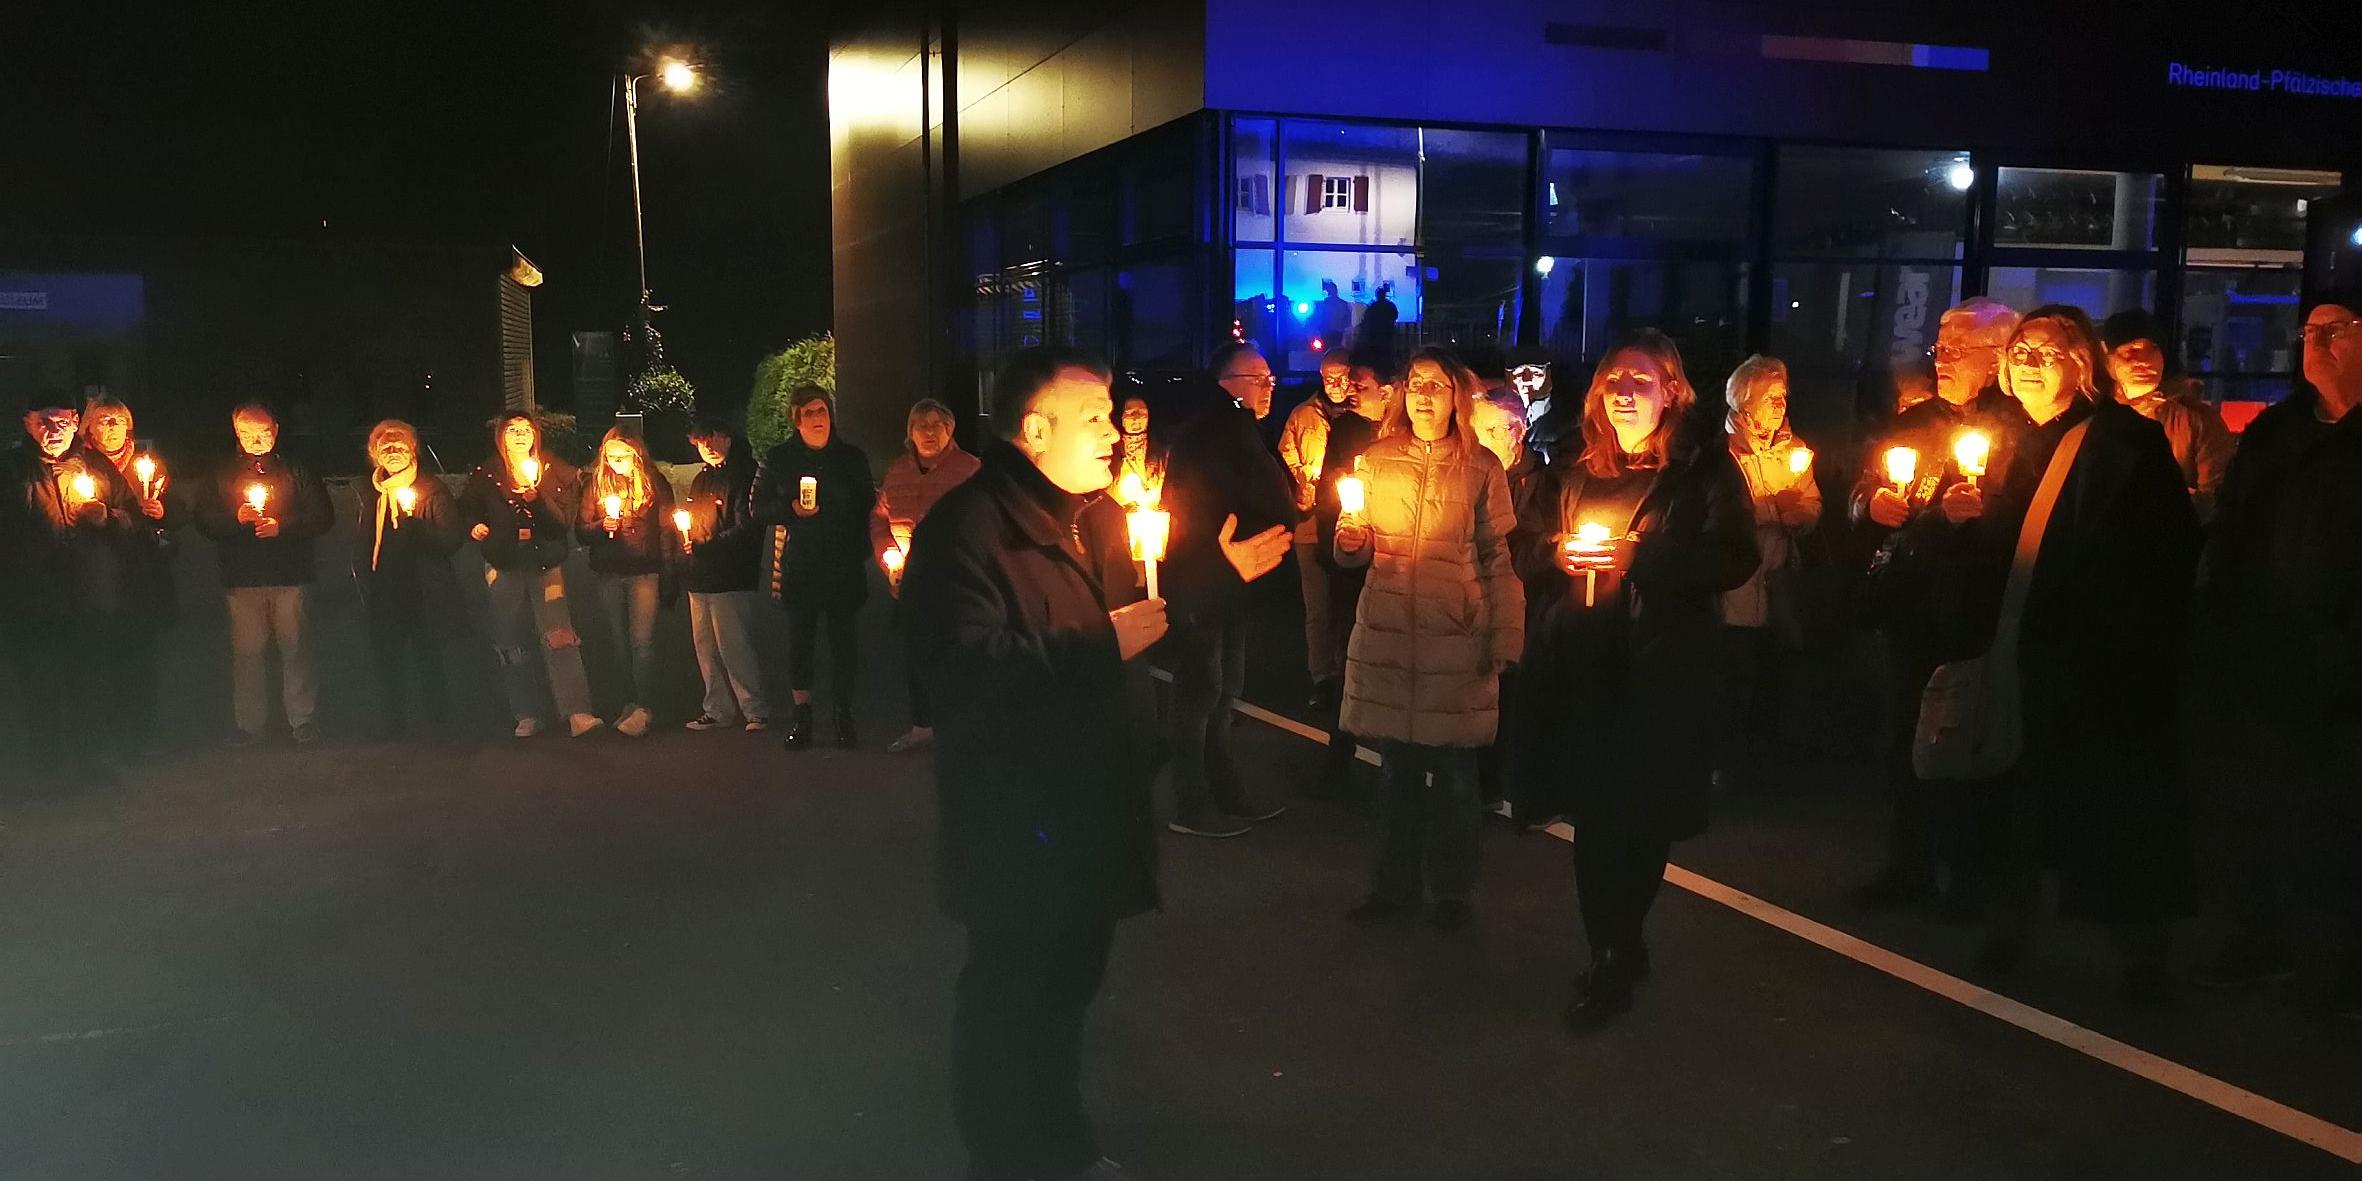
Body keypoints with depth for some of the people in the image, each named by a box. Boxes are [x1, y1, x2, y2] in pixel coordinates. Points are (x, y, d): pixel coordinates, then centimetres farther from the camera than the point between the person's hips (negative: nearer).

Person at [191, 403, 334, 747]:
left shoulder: (297, 473, 7)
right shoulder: (223, 476, 12)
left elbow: (323, 516, 0)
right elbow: (203, 519, 5)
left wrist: (282, 526, -12)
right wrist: (236, 518, -12)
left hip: (291, 577, -1)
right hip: (241, 578, 1)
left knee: (295, 648, -1)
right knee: (246, 652, 2)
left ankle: (302, 718, 8)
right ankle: (248, 722, 11)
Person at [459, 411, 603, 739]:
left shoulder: (556, 472, 1)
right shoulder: (485, 475, 4)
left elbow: (563, 522, -4)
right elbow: (467, 509, 18)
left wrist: (536, 497, -20)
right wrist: (474, 526, -4)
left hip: (546, 564, -2)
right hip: (504, 567, 2)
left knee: (560, 638, -13)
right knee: (512, 645, 6)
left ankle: (578, 714, -18)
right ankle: (527, 716, 16)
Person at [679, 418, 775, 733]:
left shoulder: (744, 476, -8)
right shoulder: (701, 479, 19)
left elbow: (748, 527, -15)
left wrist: (707, 546, -16)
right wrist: (687, 544, 7)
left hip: (730, 579, -9)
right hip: (700, 578, 9)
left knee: (734, 647, -9)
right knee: (706, 648, 11)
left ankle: (756, 711, -2)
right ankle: (719, 710, 19)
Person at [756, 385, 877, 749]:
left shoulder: (852, 458, 7)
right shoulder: (778, 459, 7)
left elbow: (867, 506, 11)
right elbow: (759, 507, 8)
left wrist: (861, 553, 4)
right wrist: (791, 509, -11)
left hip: (843, 565, 0)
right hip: (799, 565, 0)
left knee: (843, 636, -1)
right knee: (800, 636, 0)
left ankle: (844, 713, 8)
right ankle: (801, 715, 7)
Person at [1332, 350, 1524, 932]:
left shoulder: (1482, 467, 2)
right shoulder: (1376, 459, 7)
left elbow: (1501, 559, 2)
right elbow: (1357, 549, 14)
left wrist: (1507, 638, -4)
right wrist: (1351, 543, -10)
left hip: (1457, 637, -2)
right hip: (1387, 630, 2)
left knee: (1453, 770, 3)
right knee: (1398, 766, 8)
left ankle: (1452, 889, 19)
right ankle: (1397, 883, 23)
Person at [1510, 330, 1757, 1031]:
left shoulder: (1705, 468, -2)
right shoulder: (1574, 469, 11)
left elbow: (1732, 559, -11)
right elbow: (1524, 548, 15)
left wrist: (1637, 558, -18)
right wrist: (1559, 553, -6)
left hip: (1662, 674, -4)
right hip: (1577, 669, 4)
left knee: (1642, 821, 2)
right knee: (1592, 815, 6)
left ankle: (1613, 960, 18)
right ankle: (1615, 955, 21)